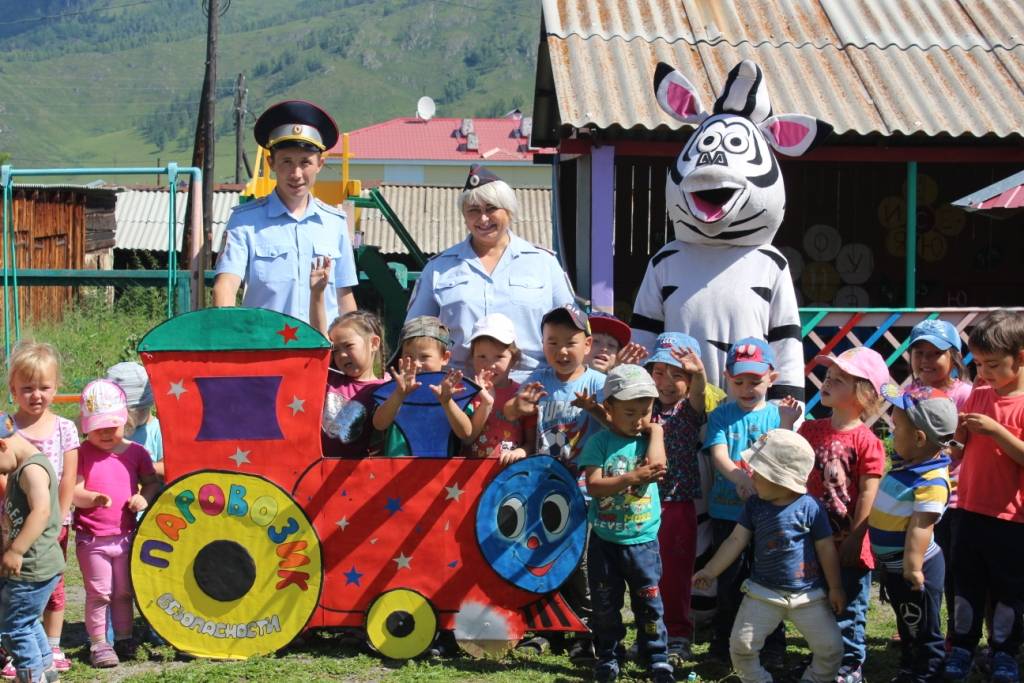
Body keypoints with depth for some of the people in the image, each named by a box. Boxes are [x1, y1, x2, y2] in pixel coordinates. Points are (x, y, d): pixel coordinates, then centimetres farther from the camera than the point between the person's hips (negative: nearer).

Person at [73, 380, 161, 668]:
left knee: (124, 592, 15)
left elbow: (152, 481, 7)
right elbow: (74, 491, -11)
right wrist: (94, 498, -31)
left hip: (125, 536, 3)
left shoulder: (135, 452, 1)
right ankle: (99, 645, 12)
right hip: (92, 539, -3)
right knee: (98, 594, 3)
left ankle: (124, 639, 28)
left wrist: (144, 497, -14)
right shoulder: (82, 454, -6)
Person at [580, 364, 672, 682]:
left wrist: (655, 431, -9)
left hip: (643, 540, 1)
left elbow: (656, 466, -19)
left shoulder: (648, 439, 1)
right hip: (604, 540, -1)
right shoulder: (600, 442, -6)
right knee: (604, 604, 10)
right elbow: (593, 485, -16)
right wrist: (632, 478, -24)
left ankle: (657, 657, 18)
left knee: (649, 602, 6)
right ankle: (609, 656, 25)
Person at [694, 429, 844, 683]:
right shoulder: (754, 505, -1)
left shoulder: (810, 507, -12)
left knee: (831, 648, -3)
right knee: (741, 644, -5)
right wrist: (710, 572, 3)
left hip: (809, 595, -2)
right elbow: (736, 541, 4)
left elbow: (826, 549, -6)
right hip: (763, 593, 2)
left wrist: (835, 588, -2)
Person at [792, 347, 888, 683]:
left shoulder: (866, 441, -14)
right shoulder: (811, 430, 3)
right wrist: (787, 424, 0)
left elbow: (868, 495, -14)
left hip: (848, 545, -5)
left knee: (849, 608, 7)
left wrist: (854, 539, -14)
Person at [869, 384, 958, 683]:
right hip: (891, 564, 10)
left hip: (913, 568, -10)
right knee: (907, 627, 26)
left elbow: (921, 526, -34)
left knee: (923, 633, 6)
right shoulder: (905, 463, 1)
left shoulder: (931, 481, -28)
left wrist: (913, 566, -38)